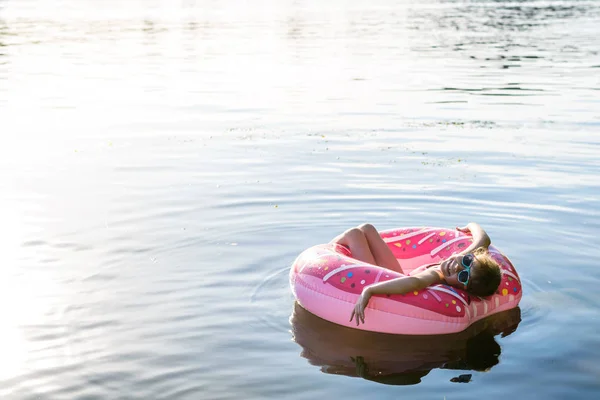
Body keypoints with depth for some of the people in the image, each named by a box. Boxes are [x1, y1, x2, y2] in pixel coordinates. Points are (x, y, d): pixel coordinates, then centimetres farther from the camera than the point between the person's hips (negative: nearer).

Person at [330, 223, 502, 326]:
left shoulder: (434, 277, -43)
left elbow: (413, 282, -66)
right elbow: (484, 239, -2)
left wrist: (368, 291, -69)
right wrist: (472, 226, 19)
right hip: (396, 276, 7)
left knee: (354, 234, 4)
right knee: (367, 229, 20)